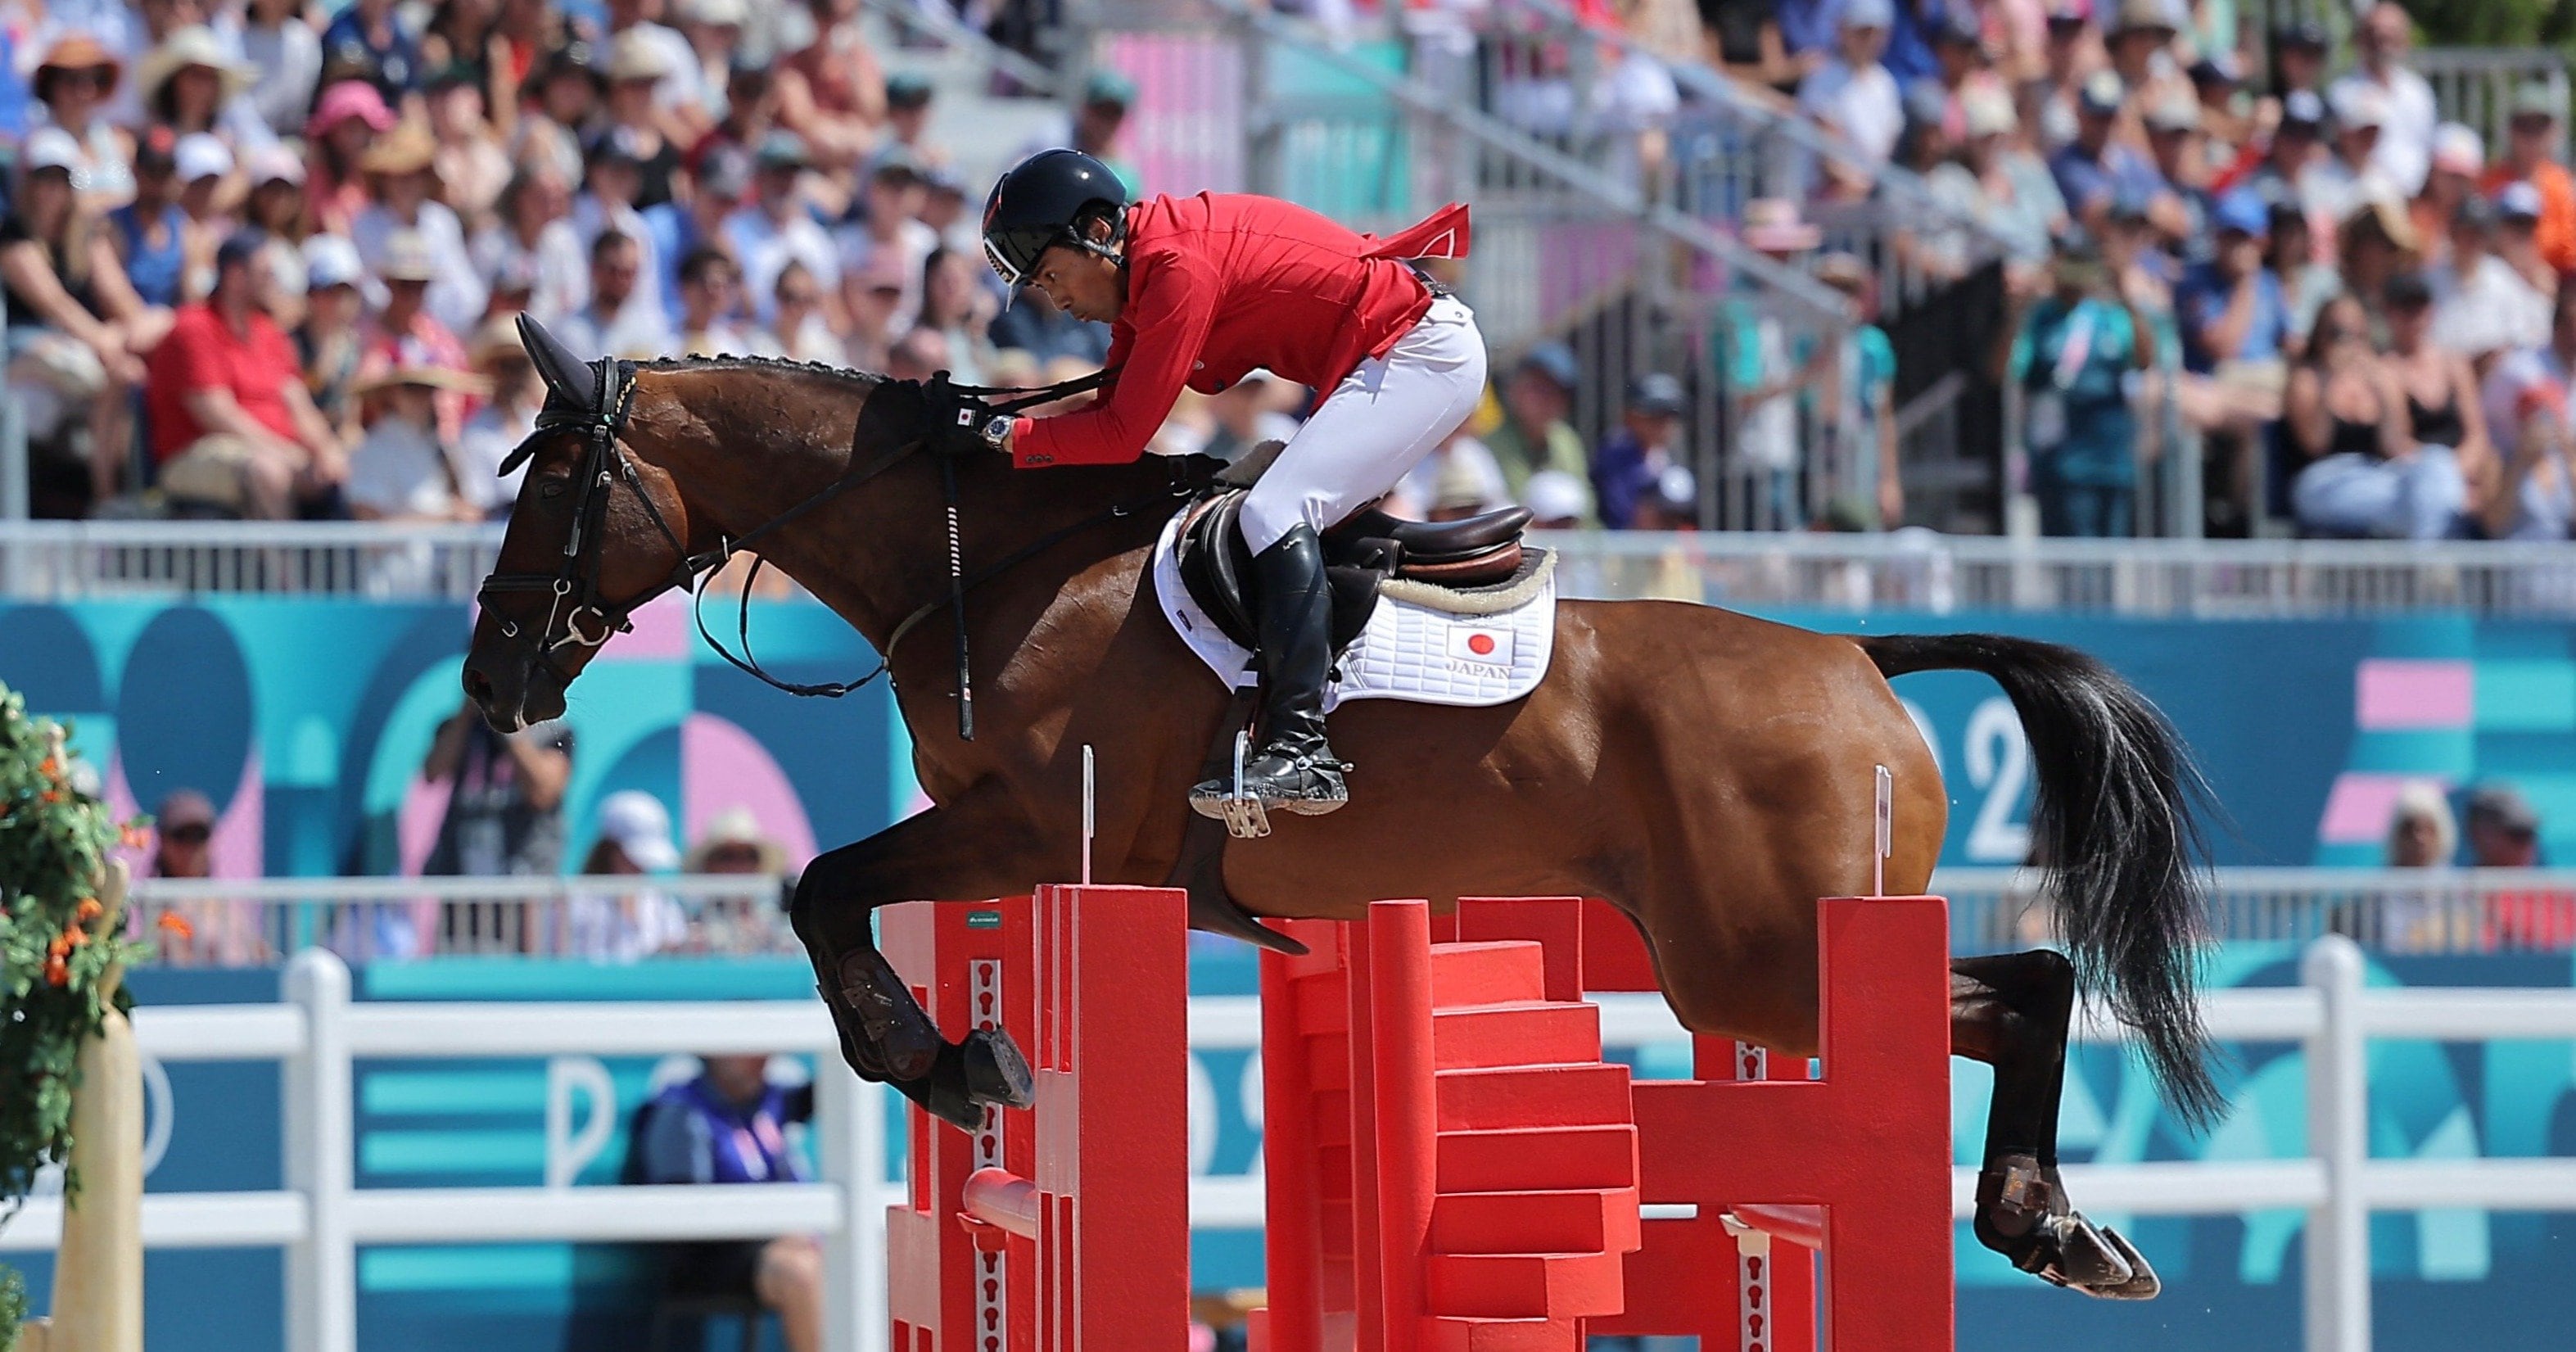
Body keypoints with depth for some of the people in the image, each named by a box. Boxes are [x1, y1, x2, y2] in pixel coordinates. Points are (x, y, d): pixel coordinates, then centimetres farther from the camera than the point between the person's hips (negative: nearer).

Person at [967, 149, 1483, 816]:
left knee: (1276, 516, -20)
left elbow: (1123, 435, -21)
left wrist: (997, 432, -16)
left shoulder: (1176, 271, -22)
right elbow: (1115, 404, 10)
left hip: (1425, 353, -11)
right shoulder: (1140, 264, 8)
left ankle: (1301, 752, -28)